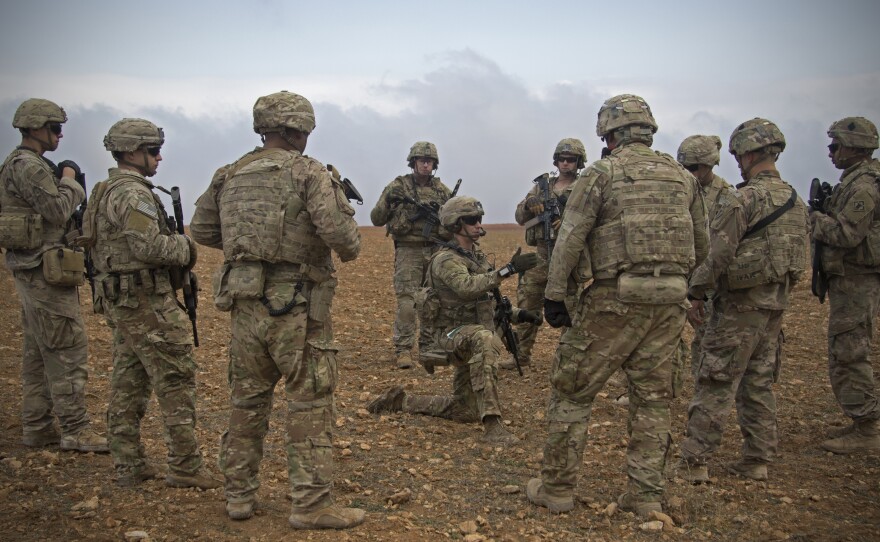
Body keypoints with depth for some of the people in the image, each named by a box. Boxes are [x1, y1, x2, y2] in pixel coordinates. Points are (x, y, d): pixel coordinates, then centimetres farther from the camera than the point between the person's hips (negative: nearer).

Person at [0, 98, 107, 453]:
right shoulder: (29, 166, -15)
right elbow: (58, 211, -19)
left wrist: (68, 185, 8)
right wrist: (69, 181, -5)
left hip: (31, 270, 11)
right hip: (45, 270, -11)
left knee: (38, 353, 13)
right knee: (68, 350, -8)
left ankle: (37, 427, 20)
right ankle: (75, 431, -4)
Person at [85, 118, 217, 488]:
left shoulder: (105, 191, 17)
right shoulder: (133, 193, -16)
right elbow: (148, 246, -25)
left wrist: (173, 245, 13)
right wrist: (185, 248, -8)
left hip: (118, 301, 10)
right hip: (146, 302, -10)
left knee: (128, 384, 12)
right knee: (176, 381, -5)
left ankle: (129, 466, 18)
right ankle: (185, 468, -1)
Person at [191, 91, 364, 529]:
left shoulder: (229, 176, 10)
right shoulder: (308, 172, -8)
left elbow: (201, 229, 16)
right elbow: (337, 228, -19)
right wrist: (350, 248, 2)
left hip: (245, 302, 6)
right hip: (295, 304, -6)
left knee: (247, 401, 16)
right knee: (309, 404, 2)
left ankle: (239, 495, 24)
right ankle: (311, 504, 5)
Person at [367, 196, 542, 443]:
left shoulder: (477, 256, 10)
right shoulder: (446, 260, -16)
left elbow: (488, 298, 19)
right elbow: (467, 288, -36)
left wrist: (519, 314, 6)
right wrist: (507, 270, -44)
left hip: (474, 335, 8)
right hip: (453, 333, -8)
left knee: (465, 411, 13)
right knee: (485, 340, -42)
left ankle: (401, 401, 29)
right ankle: (492, 424, -42)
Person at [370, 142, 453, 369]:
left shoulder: (441, 189, 9)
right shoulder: (398, 186, 0)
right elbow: (376, 219, 0)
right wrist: (388, 202, -18)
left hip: (436, 251, 4)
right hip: (408, 251, -4)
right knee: (407, 302, -10)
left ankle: (429, 347, 21)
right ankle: (403, 350, -5)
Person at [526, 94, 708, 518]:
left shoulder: (602, 173, -3)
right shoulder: (683, 177, 13)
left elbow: (570, 239, -8)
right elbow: (701, 247, 17)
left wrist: (553, 296, -3)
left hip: (617, 297, -5)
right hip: (670, 300, 5)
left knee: (572, 391, 6)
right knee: (652, 398, 13)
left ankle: (556, 489, 11)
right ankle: (646, 496, 17)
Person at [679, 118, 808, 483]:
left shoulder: (741, 199, -16)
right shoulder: (795, 201, 9)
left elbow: (719, 255, -19)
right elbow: (799, 257, 13)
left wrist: (697, 292, -8)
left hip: (740, 304, -8)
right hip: (777, 303, 8)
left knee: (715, 384, -3)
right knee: (759, 384, 15)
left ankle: (694, 462, 1)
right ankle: (757, 461, 20)